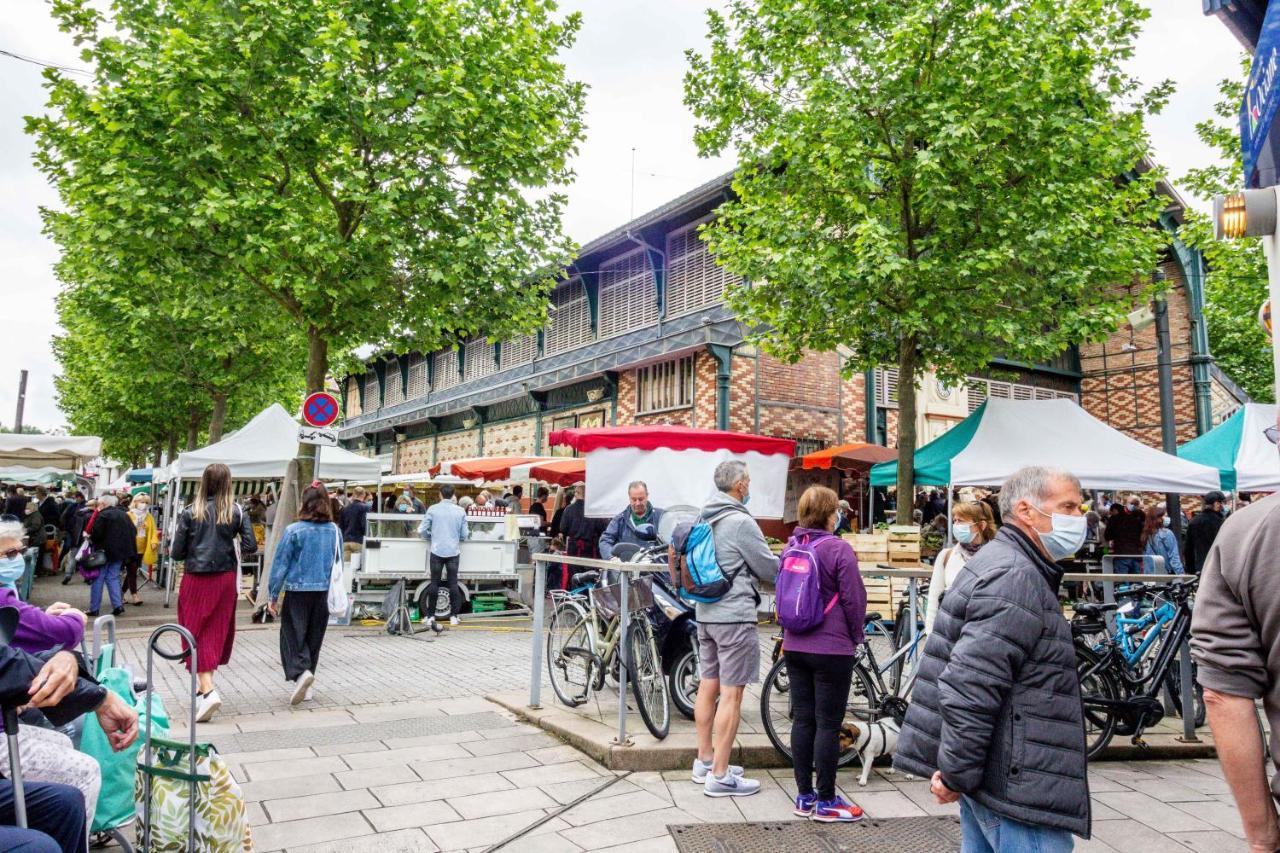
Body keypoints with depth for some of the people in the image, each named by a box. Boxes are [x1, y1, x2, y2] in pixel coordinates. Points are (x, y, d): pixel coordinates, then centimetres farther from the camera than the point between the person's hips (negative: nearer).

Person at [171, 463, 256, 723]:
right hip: (226, 578, 2)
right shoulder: (237, 512, -3)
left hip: (196, 579, -2)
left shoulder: (191, 512, -5)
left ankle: (207, 690, -13)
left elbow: (176, 552, -5)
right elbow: (251, 546, -7)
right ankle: (206, 687, 27)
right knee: (217, 632, 15)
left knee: (197, 634, 2)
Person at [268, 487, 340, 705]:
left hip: (298, 591, -4)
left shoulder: (294, 531, -10)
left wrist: (273, 595, 1)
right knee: (314, 638, 13)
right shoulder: (335, 531, 2)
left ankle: (300, 672, -21)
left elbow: (280, 564, -7)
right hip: (324, 592, 4)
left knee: (292, 635, 3)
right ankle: (304, 687, 20)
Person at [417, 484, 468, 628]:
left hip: (437, 551, -1)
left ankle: (430, 616, 11)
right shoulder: (460, 511, 1)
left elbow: (422, 530, -2)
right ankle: (453, 616, 9)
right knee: (453, 583, 7)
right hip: (453, 552, 1)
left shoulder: (433, 509, -3)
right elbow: (464, 534, 3)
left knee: (434, 583, 7)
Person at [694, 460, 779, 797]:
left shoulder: (705, 519, 10)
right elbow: (769, 569, -10)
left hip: (706, 613, 9)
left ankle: (704, 760, 27)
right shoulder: (740, 522, -17)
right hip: (734, 615, -9)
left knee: (708, 686, 16)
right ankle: (720, 776, 2)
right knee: (731, 694, -3)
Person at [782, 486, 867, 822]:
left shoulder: (791, 547, 6)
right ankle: (826, 802, 11)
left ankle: (804, 796, 19)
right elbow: (854, 600, -12)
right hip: (832, 649, -6)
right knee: (828, 724, 2)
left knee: (802, 719, 11)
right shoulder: (838, 549, -14)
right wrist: (856, 637, 3)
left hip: (794, 647, 7)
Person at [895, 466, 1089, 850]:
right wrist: (955, 775, -20)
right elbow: (968, 686, -27)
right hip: (1018, 786, -10)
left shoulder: (999, 564, 16)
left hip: (989, 774, 10)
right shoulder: (1016, 578, -18)